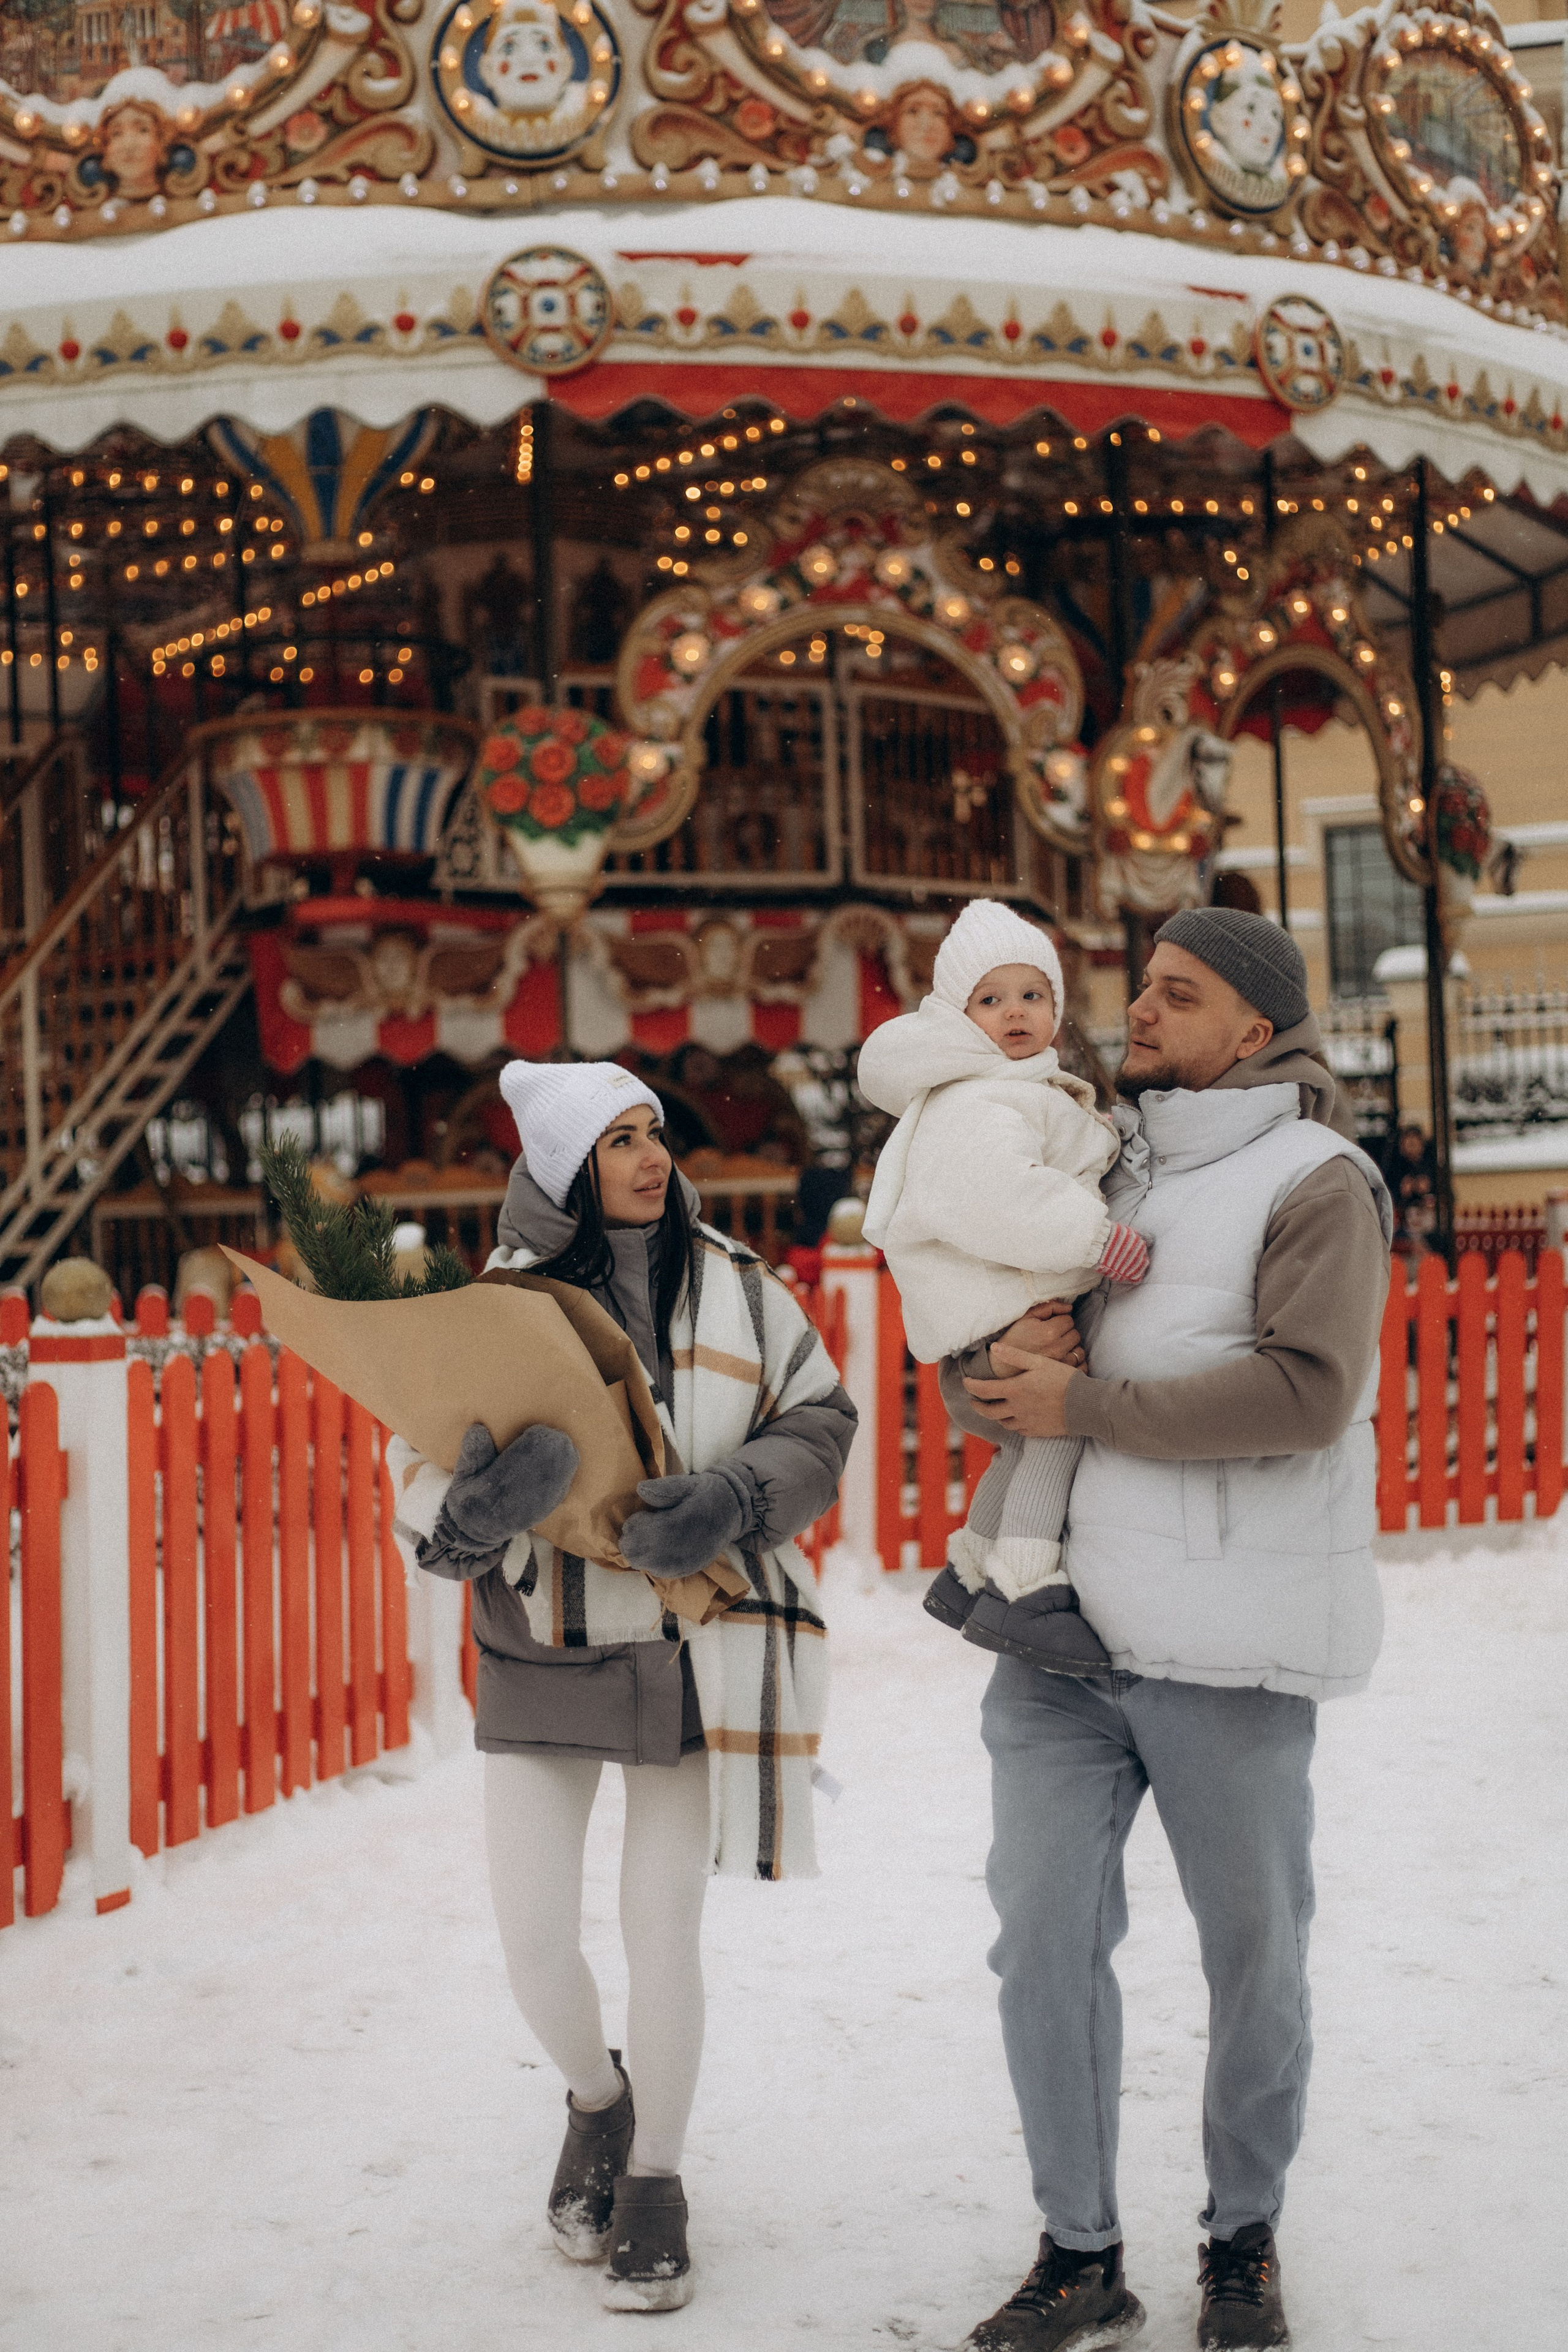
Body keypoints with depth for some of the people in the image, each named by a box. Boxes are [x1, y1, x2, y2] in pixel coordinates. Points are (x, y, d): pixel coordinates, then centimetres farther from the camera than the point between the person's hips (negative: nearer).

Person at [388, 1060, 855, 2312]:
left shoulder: (736, 1289, 0)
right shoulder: (509, 1300, -4)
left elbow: (820, 1425, 3)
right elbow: (422, 1473, -6)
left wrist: (733, 1499, -17)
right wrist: (488, 1498, -30)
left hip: (690, 1653, 0)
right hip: (543, 1653, 0)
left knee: (662, 1924, 3)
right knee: (535, 1936, 1)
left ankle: (655, 2183, 22)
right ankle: (597, 2100, 34)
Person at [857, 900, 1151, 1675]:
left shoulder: (1029, 1091, 20)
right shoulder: (976, 1104, -17)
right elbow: (993, 1197, -33)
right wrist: (1098, 1239, -31)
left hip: (1024, 1300, 11)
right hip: (993, 1302, -11)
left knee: (1029, 1438, 19)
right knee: (1061, 1424, -19)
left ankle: (969, 1574, 31)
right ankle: (1021, 1591, -22)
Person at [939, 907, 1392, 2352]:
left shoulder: (1315, 1181, -4)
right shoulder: (1103, 1174, 15)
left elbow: (1304, 1389, -19)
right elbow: (971, 1380, 16)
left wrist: (1087, 1405, -17)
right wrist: (996, 1370, -9)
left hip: (1225, 1649, -5)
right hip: (1062, 1632, 5)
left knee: (1254, 1953, 8)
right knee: (1045, 1941, 3)